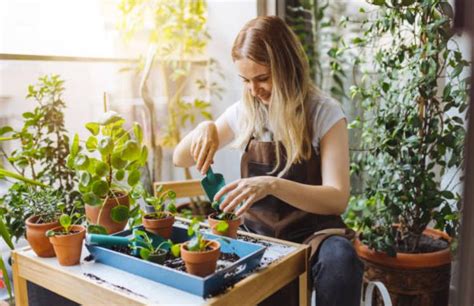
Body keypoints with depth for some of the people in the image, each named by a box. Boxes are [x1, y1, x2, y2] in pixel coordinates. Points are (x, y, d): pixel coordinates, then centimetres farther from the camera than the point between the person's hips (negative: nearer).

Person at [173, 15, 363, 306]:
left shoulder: (325, 113, -9)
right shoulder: (244, 112, 2)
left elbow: (337, 199, -19)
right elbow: (181, 159, 9)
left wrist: (272, 185, -36)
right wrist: (204, 128, -14)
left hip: (311, 232, -3)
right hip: (258, 233, 3)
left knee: (340, 260, -35)